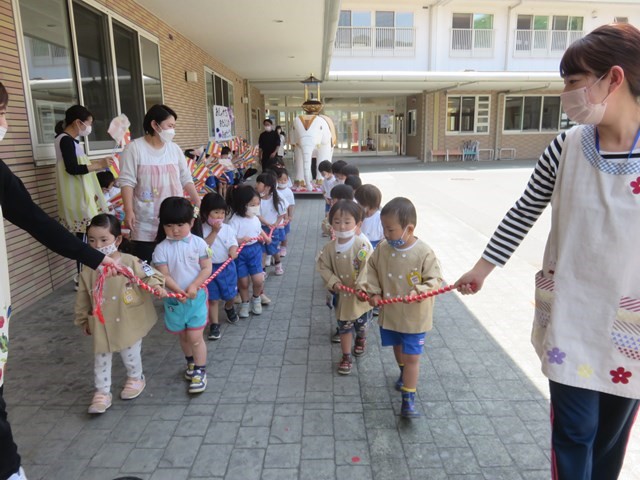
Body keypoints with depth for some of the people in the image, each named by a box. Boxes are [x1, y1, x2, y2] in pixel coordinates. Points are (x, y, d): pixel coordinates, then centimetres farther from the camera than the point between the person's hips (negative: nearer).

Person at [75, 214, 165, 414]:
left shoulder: (131, 263, -19)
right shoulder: (88, 270, -9)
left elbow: (150, 275, -9)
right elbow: (83, 298, 2)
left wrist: (156, 285, -31)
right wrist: (83, 320, 10)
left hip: (129, 323, -2)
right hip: (102, 326, 2)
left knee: (130, 355, 17)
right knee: (101, 360, 13)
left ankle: (136, 379, 44)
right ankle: (102, 393, 29)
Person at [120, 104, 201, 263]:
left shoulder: (175, 149, 9)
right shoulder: (134, 148, -6)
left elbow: (186, 179, 12)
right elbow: (127, 182, -9)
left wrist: (199, 204, 8)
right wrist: (129, 211, -17)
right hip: (146, 223, -4)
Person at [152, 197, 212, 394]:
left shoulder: (198, 243, -9)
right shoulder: (161, 249, -7)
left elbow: (207, 269, -9)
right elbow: (164, 275, -11)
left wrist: (193, 286, -22)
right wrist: (178, 291, -25)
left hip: (196, 297, -2)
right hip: (174, 299, 2)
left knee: (195, 337, -3)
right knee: (183, 336, 18)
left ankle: (200, 371, 13)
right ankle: (191, 362, 41)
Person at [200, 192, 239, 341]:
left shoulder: (227, 228, -3)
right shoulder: (202, 230, -12)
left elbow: (233, 243, -6)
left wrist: (233, 251, -29)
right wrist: (214, 232, -24)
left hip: (227, 266, 3)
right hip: (210, 268, -3)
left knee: (229, 294, 18)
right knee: (212, 298, 3)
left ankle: (229, 308, 50)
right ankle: (214, 325, 14)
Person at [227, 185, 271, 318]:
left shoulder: (255, 218, -1)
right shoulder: (235, 221, -20)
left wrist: (265, 237, 3)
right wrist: (241, 240, -37)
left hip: (255, 250, 4)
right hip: (240, 252, -4)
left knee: (258, 280, -1)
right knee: (243, 281, 8)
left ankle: (256, 299, 30)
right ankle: (244, 303, 33)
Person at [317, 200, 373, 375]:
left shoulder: (363, 245, -21)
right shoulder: (330, 247, -10)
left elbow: (367, 267, -24)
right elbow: (323, 266, -3)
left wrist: (361, 285, -31)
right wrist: (333, 282, -15)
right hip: (342, 294, 2)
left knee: (361, 322, 22)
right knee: (344, 325, 10)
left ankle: (361, 338, 55)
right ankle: (346, 357, 25)